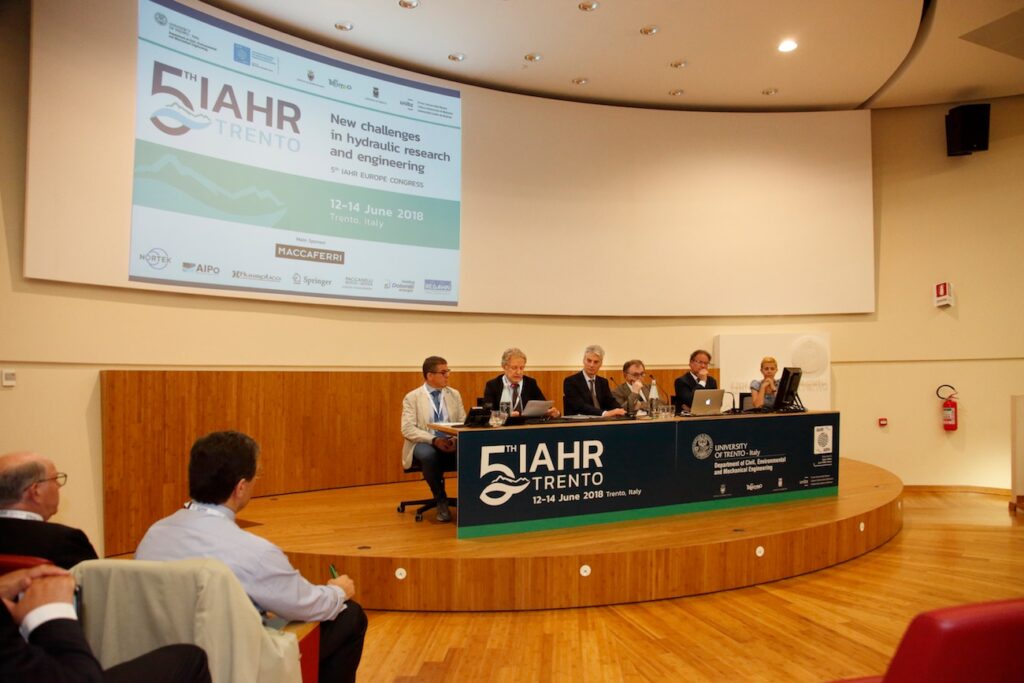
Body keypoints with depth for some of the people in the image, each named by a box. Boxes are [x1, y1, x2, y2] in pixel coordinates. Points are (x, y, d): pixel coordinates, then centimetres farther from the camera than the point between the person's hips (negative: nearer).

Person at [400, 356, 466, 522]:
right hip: (424, 443, -2)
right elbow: (408, 429, -8)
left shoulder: (454, 395, 12)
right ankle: (441, 501, -15)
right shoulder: (412, 397, 0)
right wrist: (433, 440, -22)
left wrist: (456, 439, -15)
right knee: (429, 455, -38)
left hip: (451, 443, 2)